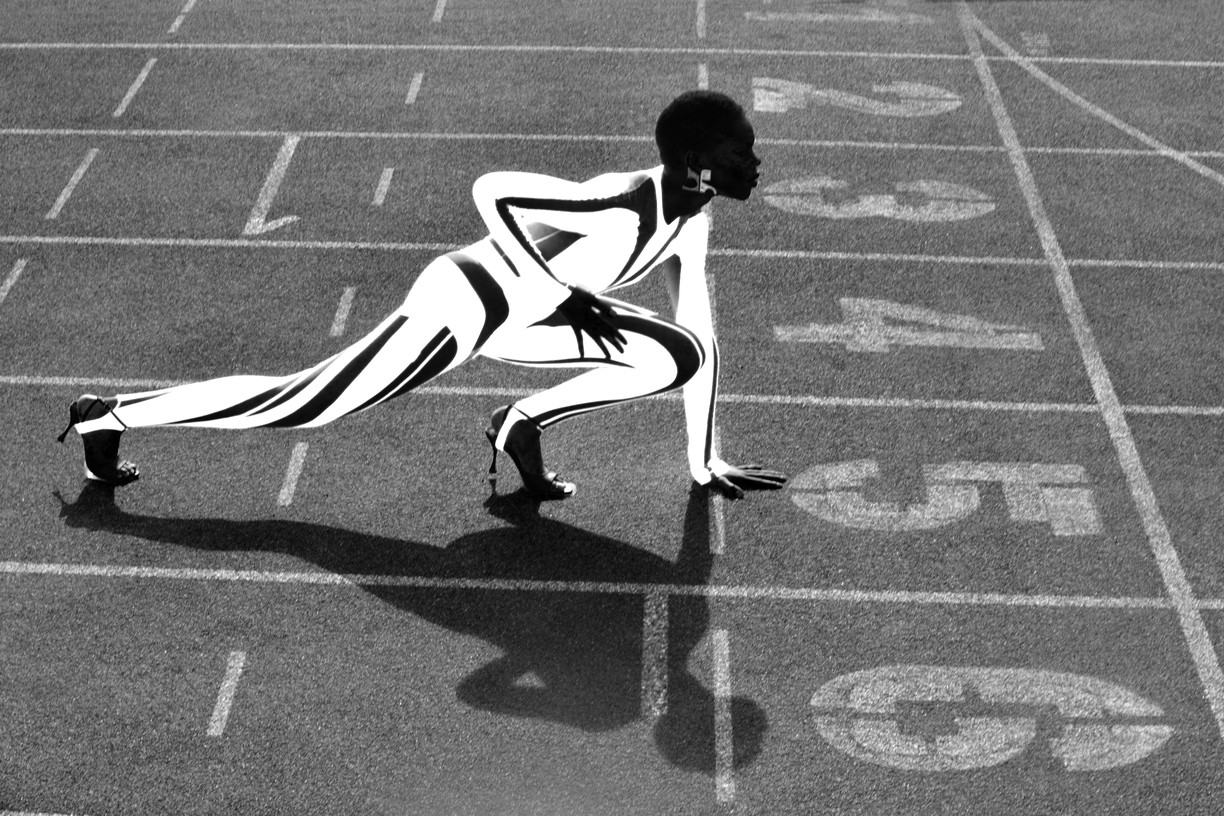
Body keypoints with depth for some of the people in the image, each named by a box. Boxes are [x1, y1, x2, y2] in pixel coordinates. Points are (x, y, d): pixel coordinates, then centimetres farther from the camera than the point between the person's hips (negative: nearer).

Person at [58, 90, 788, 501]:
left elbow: (705, 336, 8)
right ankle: (107, 416, 13)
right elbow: (491, 189, -33)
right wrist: (552, 292, -28)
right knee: (303, 405, -2)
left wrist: (705, 463, 11)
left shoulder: (691, 220, -1)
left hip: (515, 317, 8)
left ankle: (524, 423, 9)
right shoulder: (620, 205, -29)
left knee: (680, 354, 0)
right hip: (462, 306, -8)